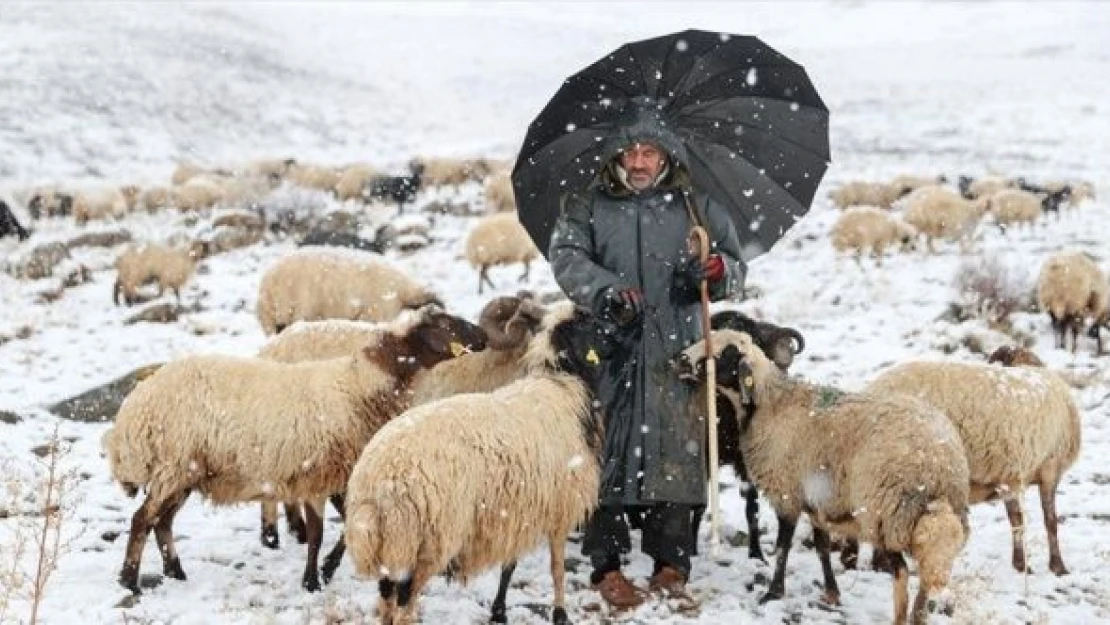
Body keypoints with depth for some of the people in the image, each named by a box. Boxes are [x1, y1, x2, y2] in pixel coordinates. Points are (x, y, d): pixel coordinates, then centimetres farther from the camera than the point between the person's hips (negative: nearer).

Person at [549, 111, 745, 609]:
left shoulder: (697, 209, 16)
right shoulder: (587, 207, 12)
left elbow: (736, 267, 16)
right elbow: (566, 256, -2)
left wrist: (717, 271, -9)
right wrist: (605, 289, -21)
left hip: (676, 349, 1)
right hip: (611, 349, -1)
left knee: (678, 453, -2)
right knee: (607, 455, -6)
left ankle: (671, 567, 7)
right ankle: (607, 567, 0)